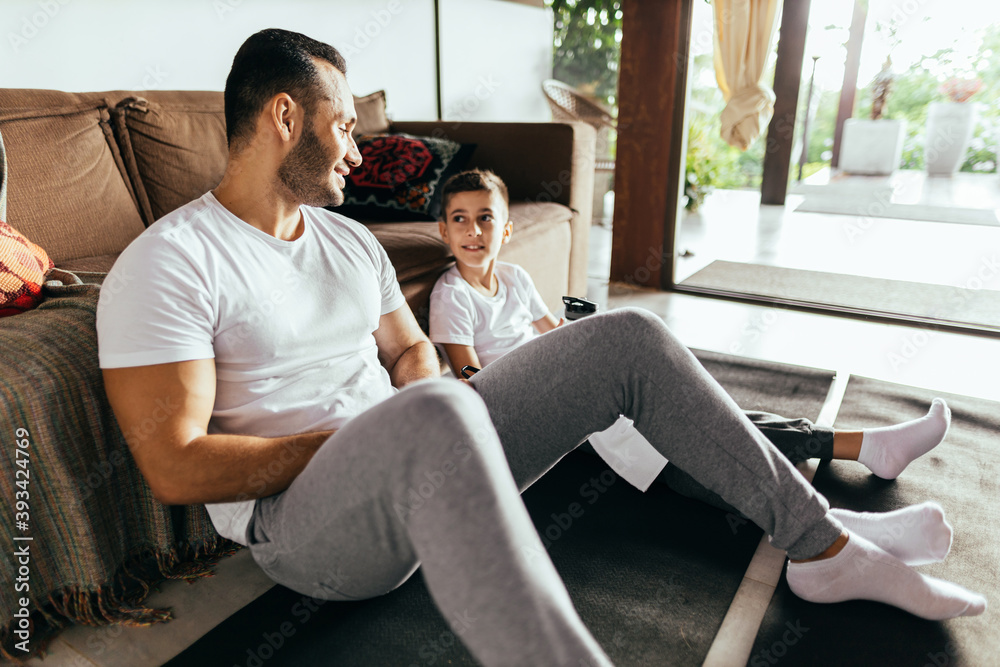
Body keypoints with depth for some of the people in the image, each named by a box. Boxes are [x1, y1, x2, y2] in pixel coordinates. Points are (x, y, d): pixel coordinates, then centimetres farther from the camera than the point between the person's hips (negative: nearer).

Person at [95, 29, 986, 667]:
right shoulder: (168, 263, -9)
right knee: (434, 416, -43)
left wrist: (415, 392, -8)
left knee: (631, 340, -4)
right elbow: (176, 468, -15)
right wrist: (359, 432, -15)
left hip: (413, 474, 7)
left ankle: (823, 548, 5)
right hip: (300, 522, -6)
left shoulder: (351, 240, 13)